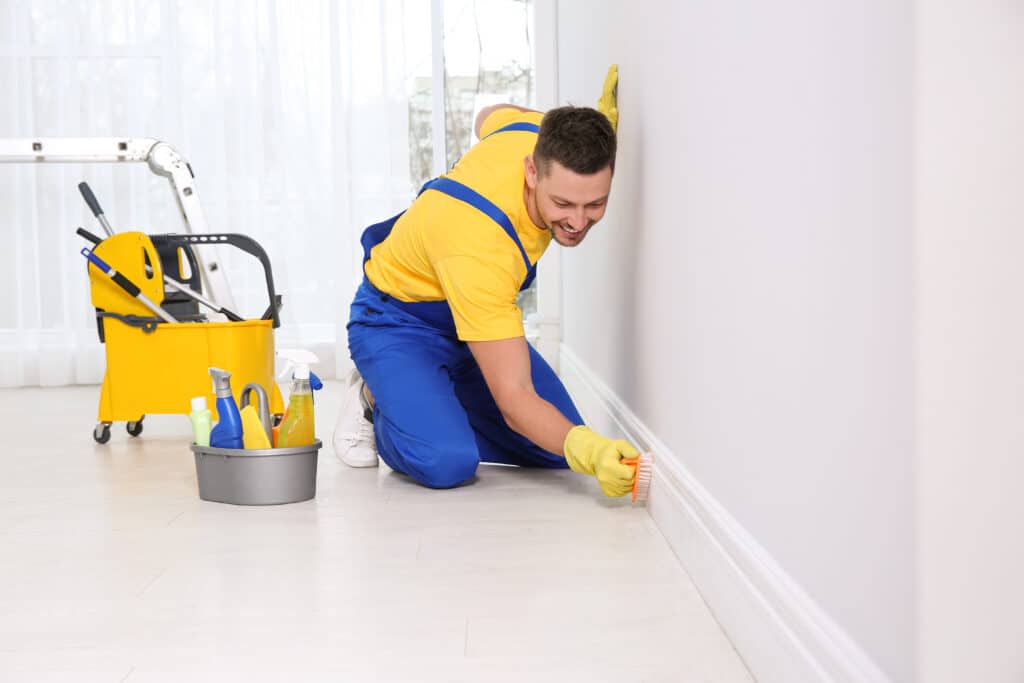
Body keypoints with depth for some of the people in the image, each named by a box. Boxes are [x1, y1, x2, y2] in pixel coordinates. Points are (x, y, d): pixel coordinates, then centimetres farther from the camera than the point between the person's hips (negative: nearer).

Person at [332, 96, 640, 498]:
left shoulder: (543, 135, -23)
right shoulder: (482, 248, -42)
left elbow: (490, 116, 6)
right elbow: (515, 400, -38)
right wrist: (587, 450, -55)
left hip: (472, 315, 7)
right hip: (398, 322, -7)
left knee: (561, 454, -5)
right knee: (447, 463, -32)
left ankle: (432, 406, 15)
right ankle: (376, 400, 1)